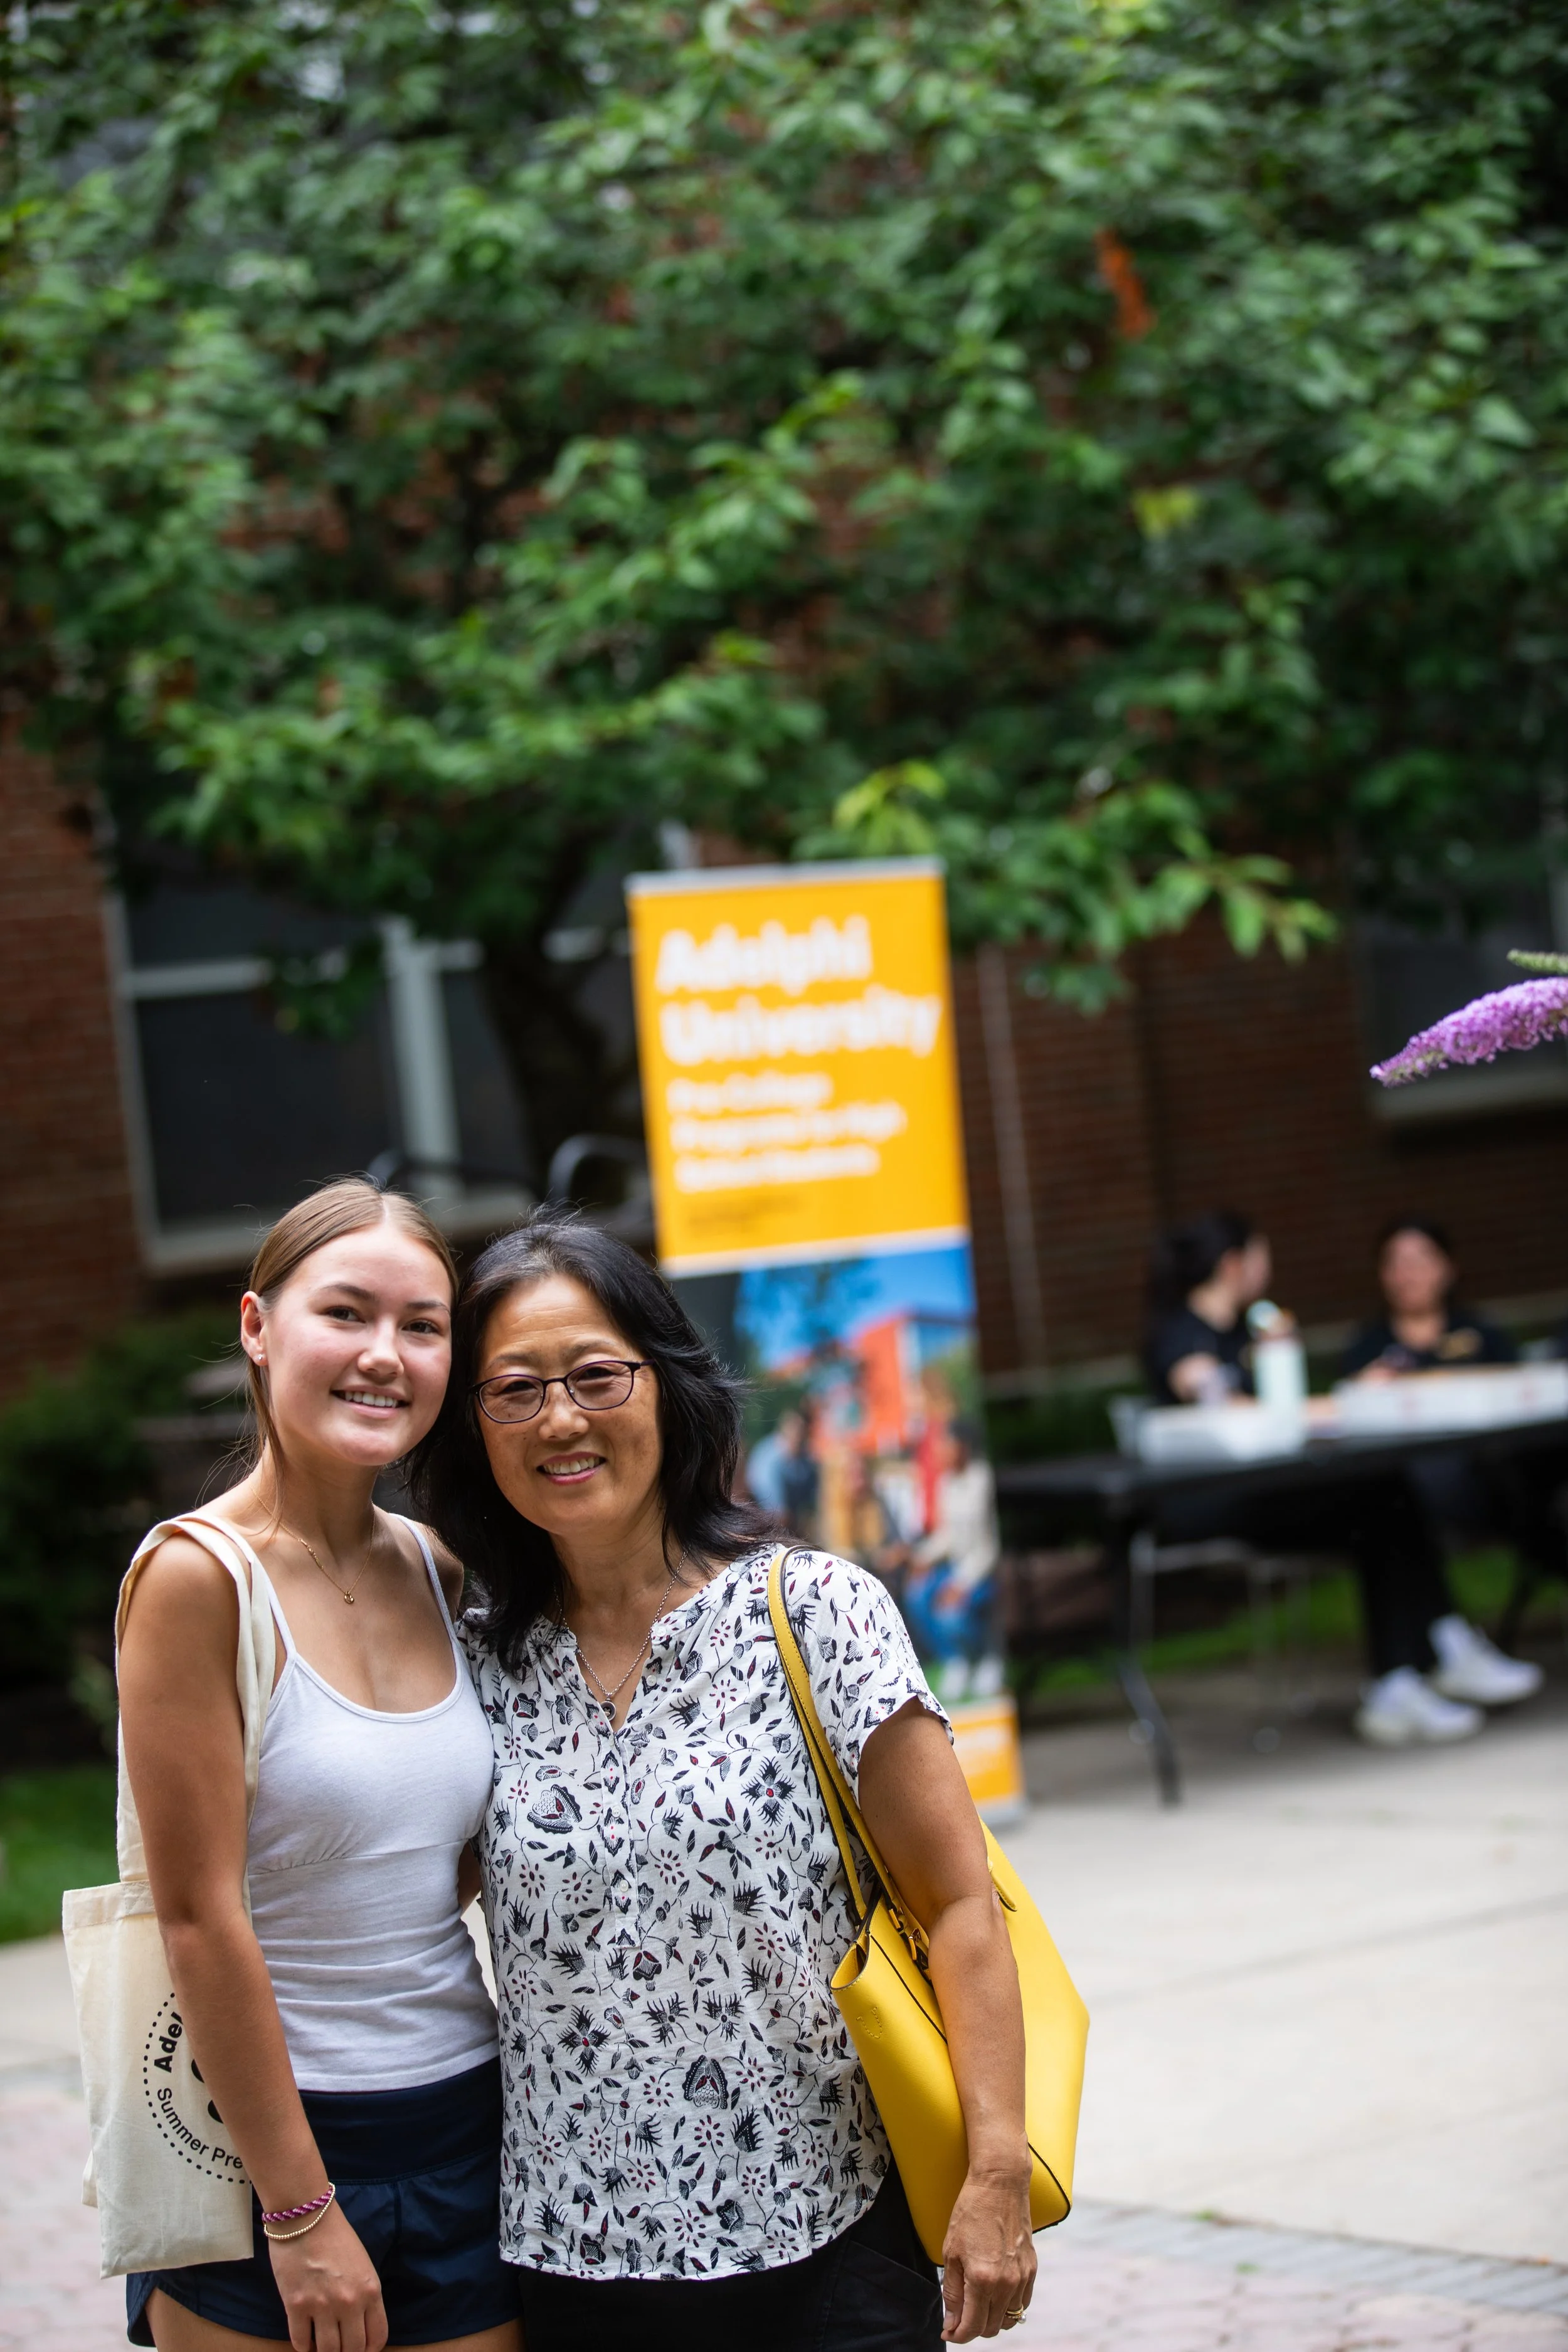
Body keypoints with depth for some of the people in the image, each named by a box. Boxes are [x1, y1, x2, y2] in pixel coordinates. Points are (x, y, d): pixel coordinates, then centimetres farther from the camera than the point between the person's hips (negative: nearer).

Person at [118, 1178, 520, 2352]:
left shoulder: (440, 1575, 5)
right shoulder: (197, 1574, -13)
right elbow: (201, 1917, -15)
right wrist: (301, 2215, -14)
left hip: (466, 2126, 6)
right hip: (266, 2133, -6)